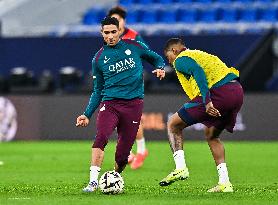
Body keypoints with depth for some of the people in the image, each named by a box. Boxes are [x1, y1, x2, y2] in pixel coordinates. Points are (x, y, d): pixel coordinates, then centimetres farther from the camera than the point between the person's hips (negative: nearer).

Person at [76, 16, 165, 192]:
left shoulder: (134, 47, 6)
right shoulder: (99, 59, 10)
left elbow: (156, 58, 22)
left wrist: (160, 68, -2)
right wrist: (87, 115, 11)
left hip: (133, 103, 0)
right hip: (110, 103, 0)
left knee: (123, 153, -3)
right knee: (101, 136, -29)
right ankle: (93, 181, -31)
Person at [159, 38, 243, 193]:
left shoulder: (180, 59, 6)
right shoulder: (199, 54, 33)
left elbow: (198, 71, -14)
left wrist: (207, 101, -22)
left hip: (218, 92, -8)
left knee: (173, 125, 5)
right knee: (211, 135, 27)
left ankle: (180, 168, -9)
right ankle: (224, 183, 18)